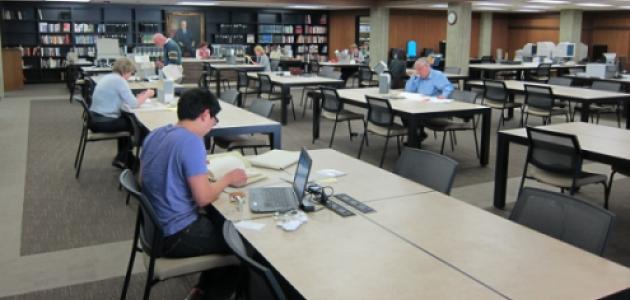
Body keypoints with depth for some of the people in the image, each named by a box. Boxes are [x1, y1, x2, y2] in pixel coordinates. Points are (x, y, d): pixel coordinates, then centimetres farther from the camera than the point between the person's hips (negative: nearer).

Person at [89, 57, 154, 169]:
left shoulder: (107, 77, 13)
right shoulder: (119, 80, -15)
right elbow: (133, 104, -15)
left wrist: (139, 97, 14)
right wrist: (147, 95, 1)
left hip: (95, 119, 9)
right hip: (104, 122, -9)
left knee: (127, 120, 28)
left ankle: (122, 158, 31)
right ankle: (123, 159, 21)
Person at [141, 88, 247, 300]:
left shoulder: (155, 134, 4)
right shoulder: (191, 141, -23)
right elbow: (204, 198, -23)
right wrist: (228, 179, -6)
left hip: (155, 226, 9)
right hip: (175, 235, -9)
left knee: (222, 221, 25)